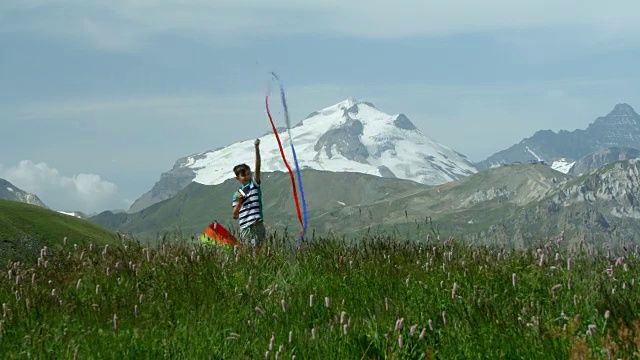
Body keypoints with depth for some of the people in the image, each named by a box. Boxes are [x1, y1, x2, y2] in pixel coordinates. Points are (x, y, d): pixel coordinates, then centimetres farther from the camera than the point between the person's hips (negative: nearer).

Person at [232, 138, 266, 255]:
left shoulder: (254, 184, 5)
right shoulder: (237, 194, 12)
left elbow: (257, 167, -9)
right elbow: (235, 215, 11)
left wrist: (257, 149, -20)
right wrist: (239, 201, -6)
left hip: (257, 224, -3)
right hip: (244, 227, 3)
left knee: (257, 250, -9)